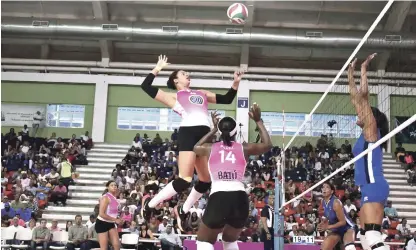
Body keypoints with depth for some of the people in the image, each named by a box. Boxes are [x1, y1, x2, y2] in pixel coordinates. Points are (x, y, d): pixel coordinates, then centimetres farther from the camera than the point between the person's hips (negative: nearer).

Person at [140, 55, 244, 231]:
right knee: (184, 180, -17)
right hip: (188, 133, -6)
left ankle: (182, 210, 26)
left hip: (205, 135, 6)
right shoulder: (173, 97, 15)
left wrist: (236, 83, 21)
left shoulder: (202, 93, 30)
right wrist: (158, 68, 12)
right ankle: (149, 203, 0)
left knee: (206, 181, 7)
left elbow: (227, 99, 32)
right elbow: (145, 86, 10)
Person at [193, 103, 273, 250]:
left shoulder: (210, 148, 12)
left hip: (218, 199, -2)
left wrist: (214, 129, 42)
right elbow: (267, 144, 31)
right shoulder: (244, 148, 12)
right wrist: (258, 121, 35)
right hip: (240, 199, 2)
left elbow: (196, 148, 38)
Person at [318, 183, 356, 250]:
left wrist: (328, 227, -24)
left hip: (347, 228, -8)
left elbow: (343, 222, -23)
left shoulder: (336, 203, -26)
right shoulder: (323, 202, -3)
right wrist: (323, 223, -1)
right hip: (336, 230, 8)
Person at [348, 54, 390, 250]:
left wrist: (363, 68, -3)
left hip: (374, 187, -10)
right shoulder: (366, 133, 18)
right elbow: (356, 98, 24)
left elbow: (363, 95, -11)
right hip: (369, 188, 10)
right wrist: (350, 75, 27)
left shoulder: (372, 130, -3)